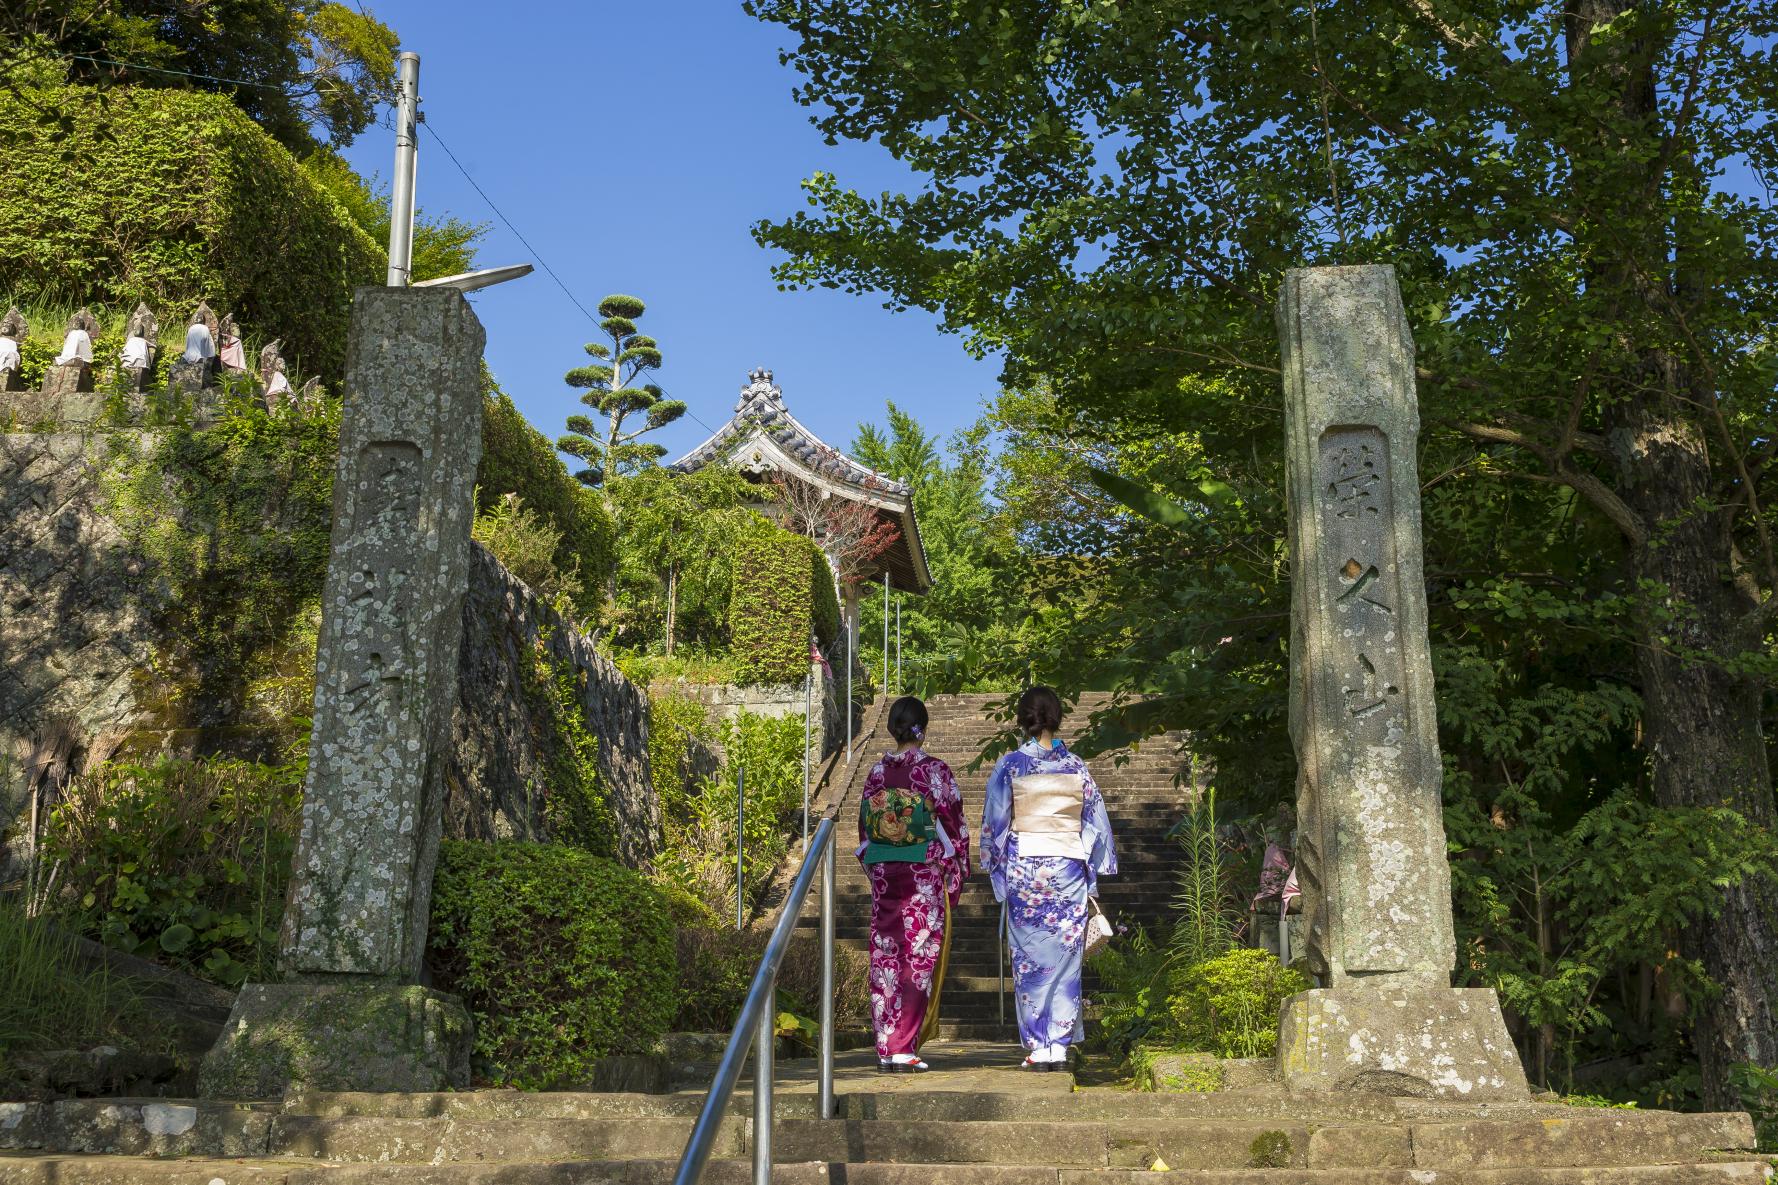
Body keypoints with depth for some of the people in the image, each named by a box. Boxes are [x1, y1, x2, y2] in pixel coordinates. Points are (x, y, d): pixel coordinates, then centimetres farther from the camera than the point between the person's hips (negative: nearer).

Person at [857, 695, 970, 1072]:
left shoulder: (877, 772, 3)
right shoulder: (935, 771, -7)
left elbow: (864, 828, 9)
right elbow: (954, 829, -5)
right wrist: (956, 879, 4)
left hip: (884, 875, 3)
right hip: (926, 877, -3)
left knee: (885, 957, 8)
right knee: (919, 960, 2)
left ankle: (885, 1046, 11)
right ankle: (902, 1047, -1)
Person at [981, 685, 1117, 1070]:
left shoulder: (1010, 765, -4)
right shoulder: (1076, 766, 2)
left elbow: (994, 824, -1)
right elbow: (1096, 824, 6)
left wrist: (996, 868, 10)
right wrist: (1093, 876, 13)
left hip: (1023, 871, -1)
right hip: (1068, 872, 2)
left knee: (1029, 959, 5)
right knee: (1064, 958, 7)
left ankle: (1038, 1047, 6)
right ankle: (1060, 1045, 6)